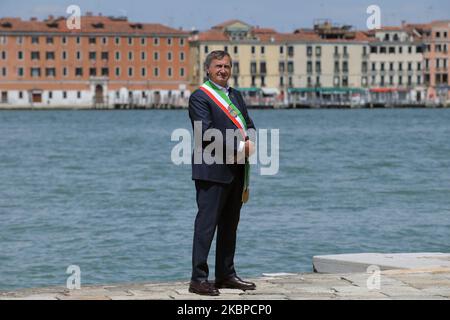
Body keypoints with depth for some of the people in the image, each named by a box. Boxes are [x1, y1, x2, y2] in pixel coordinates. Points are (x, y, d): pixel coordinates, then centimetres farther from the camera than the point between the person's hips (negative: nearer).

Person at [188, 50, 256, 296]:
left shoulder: (235, 95, 18)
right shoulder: (200, 97, -7)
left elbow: (249, 126, 16)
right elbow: (207, 133, -17)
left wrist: (250, 143, -6)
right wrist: (238, 148, -17)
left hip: (236, 170, 8)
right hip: (213, 170, -8)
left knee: (230, 225, 13)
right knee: (206, 224, -9)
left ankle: (226, 275, 22)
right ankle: (198, 279, -8)